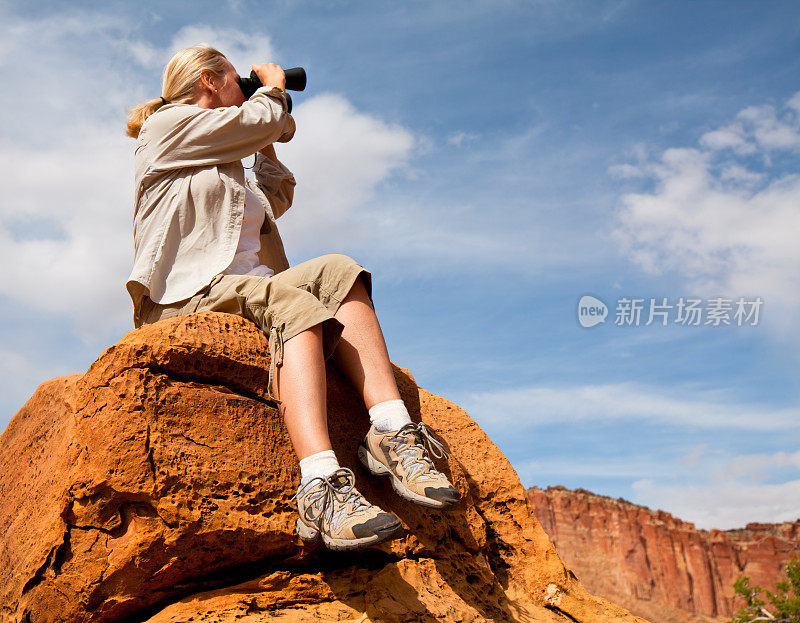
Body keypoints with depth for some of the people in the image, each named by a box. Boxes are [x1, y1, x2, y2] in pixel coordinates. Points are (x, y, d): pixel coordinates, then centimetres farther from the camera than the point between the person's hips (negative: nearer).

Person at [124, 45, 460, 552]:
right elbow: (265, 121, 2)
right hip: (189, 296, -7)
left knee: (338, 272, -20)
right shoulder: (168, 123, 8)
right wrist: (273, 87, 22)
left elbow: (276, 201, 46)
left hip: (248, 290, 7)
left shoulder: (227, 168, 33)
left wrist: (267, 145, 40)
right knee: (293, 303, -35)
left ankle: (391, 432, -36)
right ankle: (322, 488, -51)